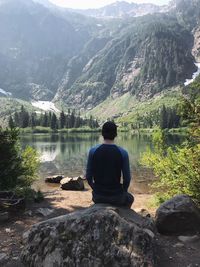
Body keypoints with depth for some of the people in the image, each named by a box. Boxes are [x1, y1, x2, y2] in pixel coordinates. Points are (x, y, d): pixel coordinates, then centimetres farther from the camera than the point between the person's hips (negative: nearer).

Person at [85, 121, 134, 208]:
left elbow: (88, 176, -4)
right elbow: (127, 178, -8)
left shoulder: (93, 151, -9)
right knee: (130, 199, 34)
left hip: (98, 196, 1)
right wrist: (123, 191, 11)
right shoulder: (122, 153, -12)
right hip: (116, 196, -1)